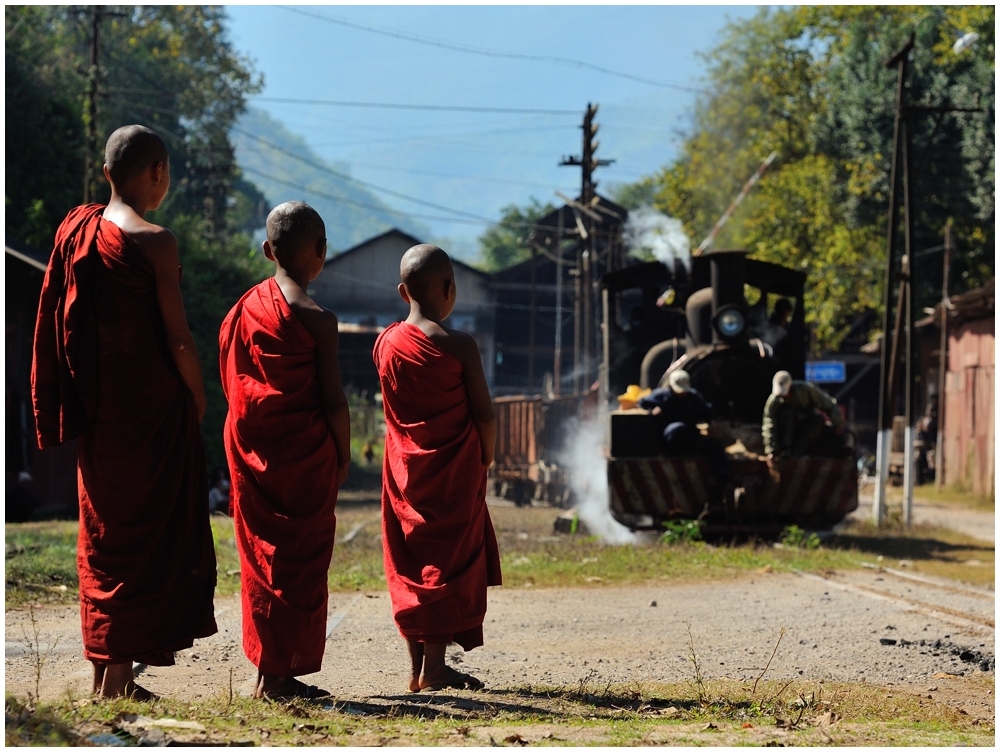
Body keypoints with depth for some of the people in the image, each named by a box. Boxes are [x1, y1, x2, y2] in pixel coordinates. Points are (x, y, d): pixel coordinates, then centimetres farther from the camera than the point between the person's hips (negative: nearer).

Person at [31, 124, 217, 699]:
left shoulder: (76, 230, 4)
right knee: (148, 531, 2)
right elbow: (177, 337, -15)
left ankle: (103, 669, 19)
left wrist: (83, 401, 13)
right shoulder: (155, 242, -15)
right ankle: (118, 673, 1)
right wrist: (198, 402, -2)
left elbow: (58, 324, 7)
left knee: (104, 530, 15)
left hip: (96, 407, 7)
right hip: (152, 405, -7)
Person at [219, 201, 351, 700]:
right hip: (305, 453, -6)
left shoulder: (244, 308, 4)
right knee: (300, 560, 1)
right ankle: (279, 673, 0)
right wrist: (343, 456, -1)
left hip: (253, 452, 6)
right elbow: (333, 400, -12)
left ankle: (268, 666, 14)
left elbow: (231, 383, 8)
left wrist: (251, 433, 15)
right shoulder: (317, 320, -13)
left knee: (263, 556, 13)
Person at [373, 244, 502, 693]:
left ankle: (417, 666, 12)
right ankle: (434, 668, -2)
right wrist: (484, 461, 6)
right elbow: (484, 414, -10)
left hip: (405, 470, 5)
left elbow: (393, 406, 9)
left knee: (410, 561, 11)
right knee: (449, 559, 1)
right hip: (455, 471, -5)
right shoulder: (459, 346, -13)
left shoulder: (386, 343, 1)